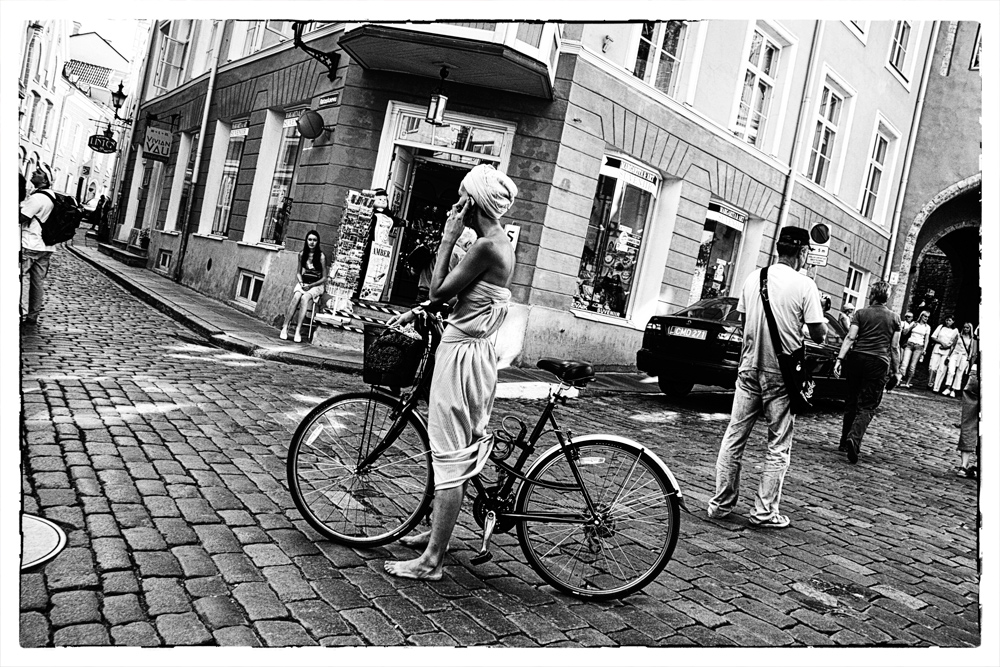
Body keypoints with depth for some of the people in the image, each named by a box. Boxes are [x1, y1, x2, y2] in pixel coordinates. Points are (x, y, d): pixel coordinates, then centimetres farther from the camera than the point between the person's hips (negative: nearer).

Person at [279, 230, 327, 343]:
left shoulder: (321, 256, -8)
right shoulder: (302, 254, 4)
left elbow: (324, 278, -4)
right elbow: (299, 273, 15)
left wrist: (310, 285, -14)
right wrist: (301, 283, -5)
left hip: (316, 285, -3)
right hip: (303, 283, 3)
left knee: (305, 297, -33)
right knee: (296, 296, -29)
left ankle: (298, 330, -37)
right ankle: (285, 328, -33)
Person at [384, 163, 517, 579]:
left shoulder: (486, 246, -19)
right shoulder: (499, 241, 13)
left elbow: (440, 291, -15)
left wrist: (447, 239, -10)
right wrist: (414, 312, 17)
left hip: (463, 354, -10)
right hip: (476, 353, 10)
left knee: (450, 456, -3)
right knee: (459, 453, 20)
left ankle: (432, 560, 8)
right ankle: (438, 533, 36)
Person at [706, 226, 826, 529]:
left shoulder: (754, 277, 4)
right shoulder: (804, 285, -10)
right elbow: (818, 335, -8)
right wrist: (824, 321, 11)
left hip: (749, 368, 4)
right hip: (781, 373, -4)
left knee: (734, 437, 11)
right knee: (778, 446, 7)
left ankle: (721, 502, 17)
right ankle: (765, 511, 12)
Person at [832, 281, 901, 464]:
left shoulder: (860, 313, 5)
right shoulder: (894, 318, 8)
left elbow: (850, 337, -6)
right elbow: (894, 347, 7)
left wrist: (840, 358, -9)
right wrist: (896, 371, 12)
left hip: (857, 358, 1)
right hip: (879, 362, -1)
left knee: (852, 401, 13)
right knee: (868, 406, -1)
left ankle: (845, 441, 20)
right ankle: (854, 438, -24)